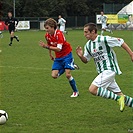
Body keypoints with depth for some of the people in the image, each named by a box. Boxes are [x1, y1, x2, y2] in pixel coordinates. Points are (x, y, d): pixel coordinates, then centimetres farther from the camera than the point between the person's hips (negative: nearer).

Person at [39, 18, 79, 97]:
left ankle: (76, 92, 3)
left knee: (68, 74, -16)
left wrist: (47, 47, -43)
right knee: (54, 75, -7)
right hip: (58, 57, 6)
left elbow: (59, 49, -34)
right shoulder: (47, 35, -6)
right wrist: (50, 54, 21)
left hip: (67, 54, -6)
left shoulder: (59, 34, -25)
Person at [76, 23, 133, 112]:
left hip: (109, 70, -8)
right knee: (119, 94, 7)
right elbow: (86, 60, 17)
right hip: (103, 72, 8)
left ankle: (119, 98, -14)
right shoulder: (88, 45, 9)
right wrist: (81, 56, -5)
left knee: (92, 89, -20)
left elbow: (121, 42, -7)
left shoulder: (104, 40, -13)